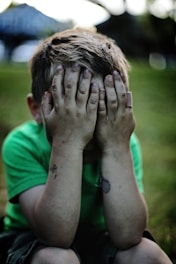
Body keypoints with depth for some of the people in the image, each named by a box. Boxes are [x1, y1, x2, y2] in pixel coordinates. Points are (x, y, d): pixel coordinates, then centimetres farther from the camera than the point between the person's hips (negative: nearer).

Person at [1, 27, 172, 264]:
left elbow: (127, 236, -27)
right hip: (34, 243, -2)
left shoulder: (123, 143, -17)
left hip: (97, 239, 2)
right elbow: (56, 235, -33)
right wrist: (68, 142, -40)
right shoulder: (22, 145, -24)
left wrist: (117, 146, -35)